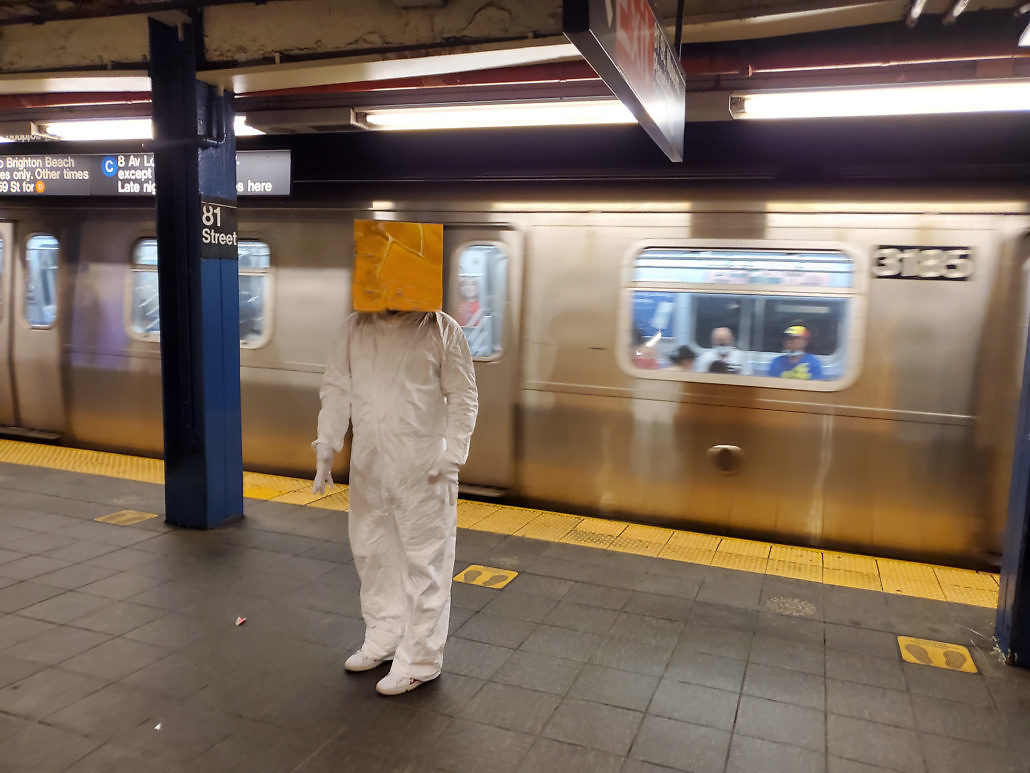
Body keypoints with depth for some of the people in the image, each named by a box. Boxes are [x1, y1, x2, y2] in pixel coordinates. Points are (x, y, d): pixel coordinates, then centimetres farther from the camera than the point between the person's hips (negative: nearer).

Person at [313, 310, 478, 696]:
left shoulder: (441, 330, -6)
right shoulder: (355, 327, 6)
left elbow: (463, 397, -6)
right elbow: (335, 389, 9)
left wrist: (450, 458, -13)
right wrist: (326, 447, 0)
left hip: (423, 472, -5)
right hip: (368, 467, 5)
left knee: (425, 560, 1)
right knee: (371, 553, 17)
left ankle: (420, 660, 17)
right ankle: (383, 639, 37)